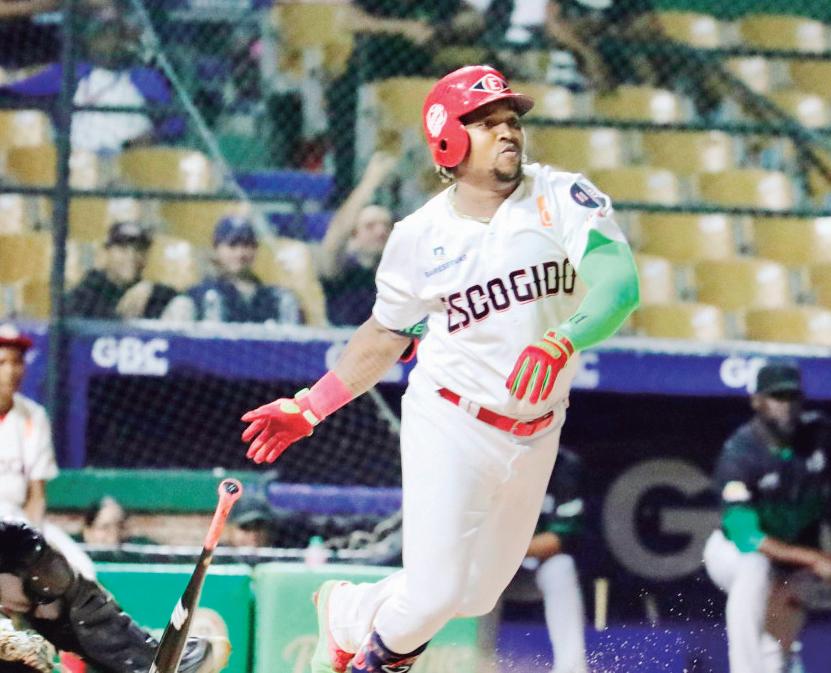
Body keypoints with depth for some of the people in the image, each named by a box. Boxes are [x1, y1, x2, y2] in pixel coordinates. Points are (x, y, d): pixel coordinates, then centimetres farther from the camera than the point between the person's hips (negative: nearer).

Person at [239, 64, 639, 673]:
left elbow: (620, 285, -23)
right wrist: (307, 409, 8)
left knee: (478, 595, 12)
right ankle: (346, 613, 26)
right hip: (449, 423, -2)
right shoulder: (421, 235, -4)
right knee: (435, 592, -8)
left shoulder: (563, 199, -8)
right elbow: (386, 336, 10)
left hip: (534, 434, 2)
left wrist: (559, 343, -40)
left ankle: (346, 610, 39)